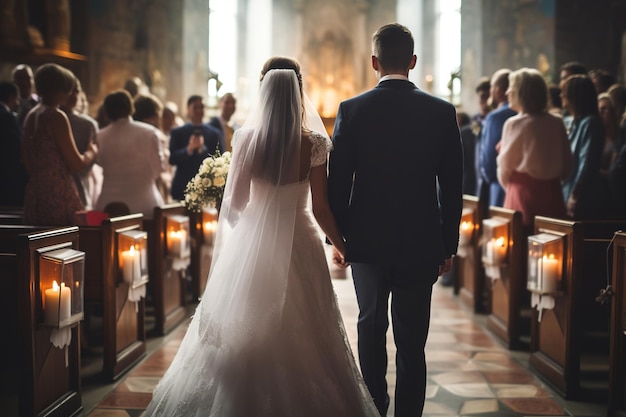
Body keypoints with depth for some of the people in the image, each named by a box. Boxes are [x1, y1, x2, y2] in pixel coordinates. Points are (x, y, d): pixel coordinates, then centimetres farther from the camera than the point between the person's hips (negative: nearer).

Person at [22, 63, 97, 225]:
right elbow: (77, 165, -12)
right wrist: (91, 152, 7)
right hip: (59, 195, -8)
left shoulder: (31, 116, 11)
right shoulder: (57, 117, -12)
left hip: (33, 197, 8)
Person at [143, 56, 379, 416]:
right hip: (299, 245, -1)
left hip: (252, 244, 1)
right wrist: (342, 246, 8)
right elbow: (321, 208, -7)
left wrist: (233, 223, 17)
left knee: (246, 332, 14)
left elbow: (235, 202, -5)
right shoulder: (314, 143, -9)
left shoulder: (246, 138, -6)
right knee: (302, 336, 11)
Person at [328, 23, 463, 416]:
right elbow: (452, 187, -2)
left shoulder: (352, 110, -6)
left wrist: (338, 236, 8)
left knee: (371, 328, 18)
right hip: (421, 241, -1)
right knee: (412, 342, 5)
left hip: (367, 240, 1)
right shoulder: (442, 112, -4)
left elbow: (338, 181, -4)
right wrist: (449, 245, 6)